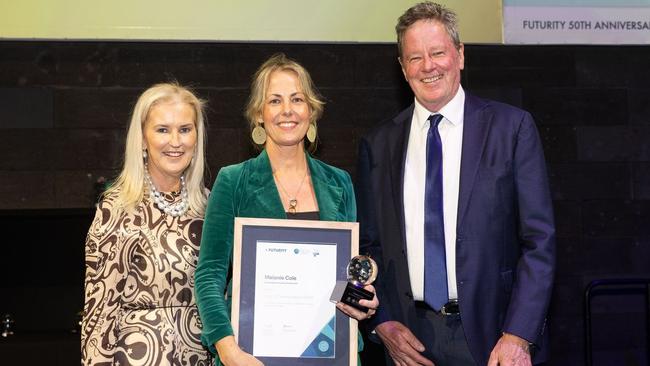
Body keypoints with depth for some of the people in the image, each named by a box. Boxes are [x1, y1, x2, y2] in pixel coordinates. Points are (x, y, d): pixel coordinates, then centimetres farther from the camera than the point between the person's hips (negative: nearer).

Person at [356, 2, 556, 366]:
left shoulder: (512, 126, -2)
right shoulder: (378, 144, 5)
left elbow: (539, 239, -5)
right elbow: (369, 244, 10)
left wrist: (518, 336, -12)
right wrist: (383, 322, -2)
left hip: (491, 334, -2)